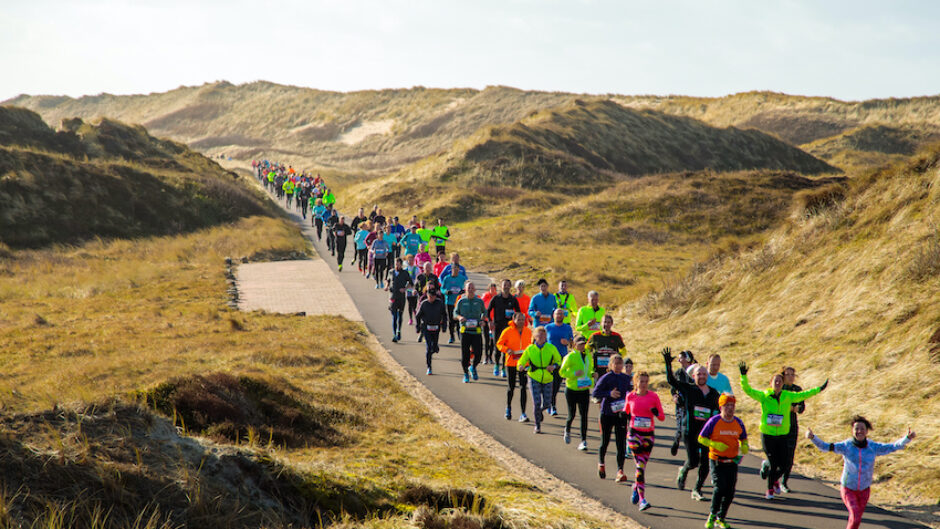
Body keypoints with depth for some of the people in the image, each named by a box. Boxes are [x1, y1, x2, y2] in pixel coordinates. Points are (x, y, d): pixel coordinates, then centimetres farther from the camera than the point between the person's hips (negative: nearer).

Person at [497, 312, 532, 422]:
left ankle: (523, 414, -5)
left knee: (523, 387, -6)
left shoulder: (528, 331, 3)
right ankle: (508, 407, 39)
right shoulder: (507, 331, -6)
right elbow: (499, 344, -1)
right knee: (511, 387, 11)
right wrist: (507, 350, -18)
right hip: (511, 362, -1)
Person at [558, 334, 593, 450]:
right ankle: (567, 430, 39)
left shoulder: (588, 356, 7)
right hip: (572, 389, -3)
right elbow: (562, 372, -10)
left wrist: (591, 376, 2)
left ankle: (583, 441, -2)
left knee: (584, 415, -4)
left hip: (584, 390, 3)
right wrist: (574, 373, -23)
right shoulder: (570, 356, -10)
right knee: (572, 414, 6)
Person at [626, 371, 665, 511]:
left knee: (642, 466, 10)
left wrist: (656, 414, -20)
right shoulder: (630, 396, 2)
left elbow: (662, 418, 1)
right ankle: (642, 499, -15)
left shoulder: (653, 396, -1)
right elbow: (626, 411, 20)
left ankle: (635, 489, 37)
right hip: (634, 433, -2)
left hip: (649, 435, 2)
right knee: (640, 466, -12)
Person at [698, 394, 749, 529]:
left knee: (730, 492, 4)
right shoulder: (714, 421, -9)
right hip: (717, 461, -4)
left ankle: (721, 518, 22)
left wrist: (744, 447, -6)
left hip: (732, 463, 4)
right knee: (719, 487, -17)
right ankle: (712, 515, 1)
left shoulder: (738, 423, 3)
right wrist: (715, 444, -19)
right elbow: (701, 438, -4)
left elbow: (743, 439, 17)